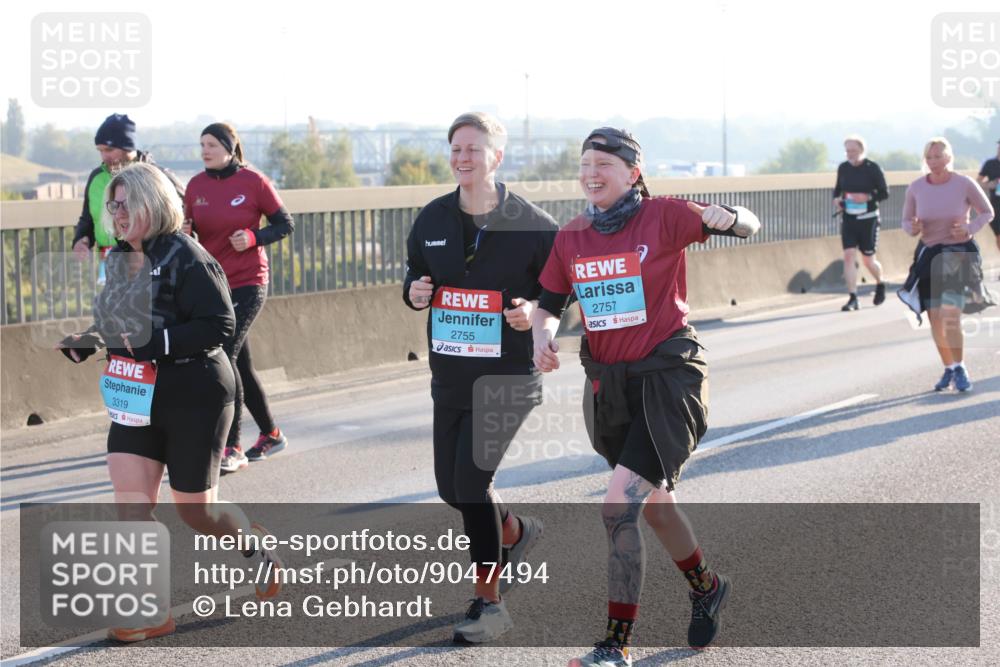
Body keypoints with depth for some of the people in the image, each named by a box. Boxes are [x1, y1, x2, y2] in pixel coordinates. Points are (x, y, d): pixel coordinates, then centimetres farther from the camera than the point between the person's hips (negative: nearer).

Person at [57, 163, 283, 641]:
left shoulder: (186, 259, -17)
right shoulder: (118, 260, 7)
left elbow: (220, 324, -21)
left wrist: (157, 343, -28)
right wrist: (84, 343, 2)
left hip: (194, 396, -7)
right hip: (136, 399, 7)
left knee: (195, 507, 4)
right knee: (130, 498, -5)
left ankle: (259, 546, 35)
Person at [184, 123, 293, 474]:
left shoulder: (253, 181, -8)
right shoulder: (196, 185, 5)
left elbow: (284, 224, -1)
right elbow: (190, 231, 12)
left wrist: (253, 238, -17)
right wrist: (183, 232, -11)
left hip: (247, 283, -5)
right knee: (239, 363, 12)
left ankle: (232, 448, -13)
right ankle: (270, 434, 30)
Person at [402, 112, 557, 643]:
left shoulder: (531, 224, -9)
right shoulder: (432, 220, 4)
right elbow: (415, 274, 17)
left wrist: (536, 310, -21)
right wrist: (414, 292, -6)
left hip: (508, 377, -6)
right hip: (449, 375, 6)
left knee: (471, 479, -15)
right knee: (452, 487, 12)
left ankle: (488, 603, -1)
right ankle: (514, 533, 45)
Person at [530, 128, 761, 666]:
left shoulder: (663, 217, -10)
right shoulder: (571, 237, 4)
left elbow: (748, 228, -6)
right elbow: (549, 304, 13)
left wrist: (726, 216, -29)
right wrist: (542, 337, -9)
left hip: (667, 378, -6)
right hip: (607, 384, 6)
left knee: (619, 511, -17)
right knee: (654, 504, 22)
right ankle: (706, 588, 49)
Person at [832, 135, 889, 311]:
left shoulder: (873, 168, -7)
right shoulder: (843, 168, 4)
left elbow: (884, 193, -5)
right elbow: (838, 188, 18)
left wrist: (867, 197, -21)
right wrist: (836, 198, -4)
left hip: (868, 219, -3)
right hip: (848, 219, 3)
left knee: (868, 259, 4)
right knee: (849, 255, -10)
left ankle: (880, 285, 35)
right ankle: (852, 298, -9)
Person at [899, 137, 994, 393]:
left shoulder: (964, 184, -10)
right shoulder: (916, 188, -3)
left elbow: (987, 212, 3)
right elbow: (907, 221, 8)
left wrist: (969, 229, -15)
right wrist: (913, 228, -15)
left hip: (959, 254, -3)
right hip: (929, 255, 3)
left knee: (950, 317, -17)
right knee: (935, 320, 5)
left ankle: (960, 368, 0)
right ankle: (948, 369, 25)